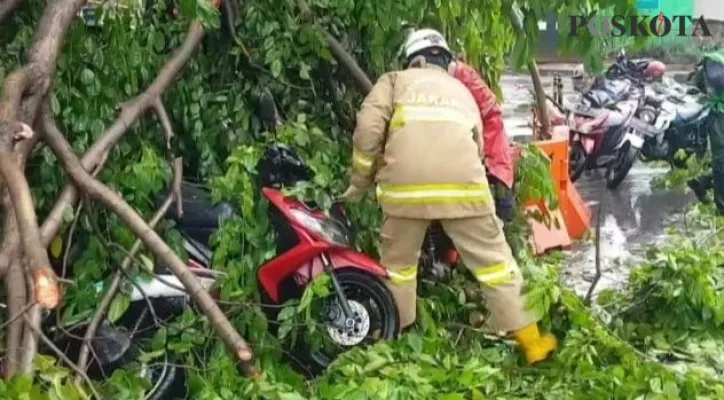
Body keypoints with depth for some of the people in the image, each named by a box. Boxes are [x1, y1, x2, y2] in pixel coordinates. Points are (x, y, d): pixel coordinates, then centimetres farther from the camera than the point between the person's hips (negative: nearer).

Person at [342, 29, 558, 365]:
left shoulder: (396, 80, 20)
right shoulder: (462, 91, 31)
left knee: (398, 264, 19)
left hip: (406, 186, -1)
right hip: (462, 185, 2)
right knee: (494, 261, 12)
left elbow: (368, 129, 5)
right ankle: (531, 342, 17)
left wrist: (360, 181, 15)